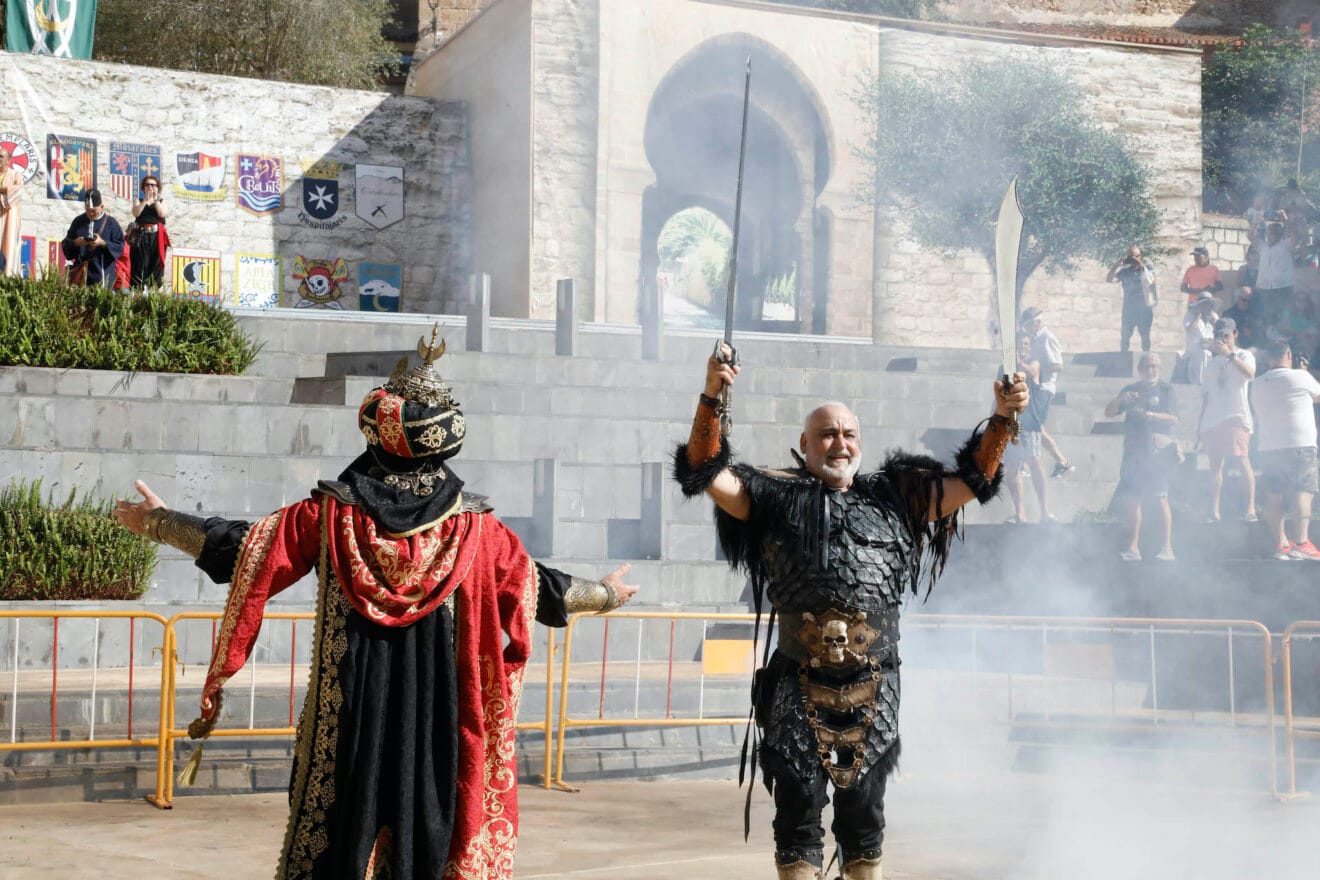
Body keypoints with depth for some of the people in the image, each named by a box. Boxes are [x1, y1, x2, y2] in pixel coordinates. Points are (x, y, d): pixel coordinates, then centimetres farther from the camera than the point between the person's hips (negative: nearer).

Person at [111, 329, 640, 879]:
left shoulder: (333, 514, -6)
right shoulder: (471, 526, -4)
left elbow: (238, 547, 0)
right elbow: (538, 588, 6)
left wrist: (158, 522, 15)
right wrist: (605, 595, 25)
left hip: (351, 715, 0)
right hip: (436, 721, 1)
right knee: (427, 828, 10)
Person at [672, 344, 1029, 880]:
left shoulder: (893, 497, 12)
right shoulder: (778, 497, 6)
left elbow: (970, 482, 11)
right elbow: (710, 475, -4)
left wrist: (1001, 421, -2)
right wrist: (711, 400, -17)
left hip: (873, 691, 2)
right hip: (800, 690, -2)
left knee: (864, 807, 11)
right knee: (799, 804, 0)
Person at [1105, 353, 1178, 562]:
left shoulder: (1166, 390, 7)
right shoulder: (1131, 390, 19)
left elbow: (1173, 419, -5)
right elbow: (1109, 412, 11)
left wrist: (1148, 414, -17)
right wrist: (1120, 399, -8)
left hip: (1157, 449, -4)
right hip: (1133, 449, 4)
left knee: (1160, 497, -12)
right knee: (1131, 499, 2)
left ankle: (1167, 548, -13)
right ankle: (1132, 548, 7)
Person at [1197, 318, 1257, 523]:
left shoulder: (1243, 356, 3)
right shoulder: (1212, 363, 20)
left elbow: (1249, 372, -21)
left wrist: (1229, 354, -27)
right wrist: (1200, 421, 17)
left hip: (1236, 416, -6)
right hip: (1213, 418, 6)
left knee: (1243, 460, -15)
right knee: (1215, 463, 5)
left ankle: (1251, 508, -18)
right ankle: (1214, 511, 6)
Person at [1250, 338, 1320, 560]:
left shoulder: (1257, 384, 10)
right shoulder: (1300, 377, -4)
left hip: (1267, 448, 5)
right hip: (1299, 445, -5)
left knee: (1273, 497, 6)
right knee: (1302, 493, -10)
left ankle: (1281, 543, 4)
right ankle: (1301, 542, -23)